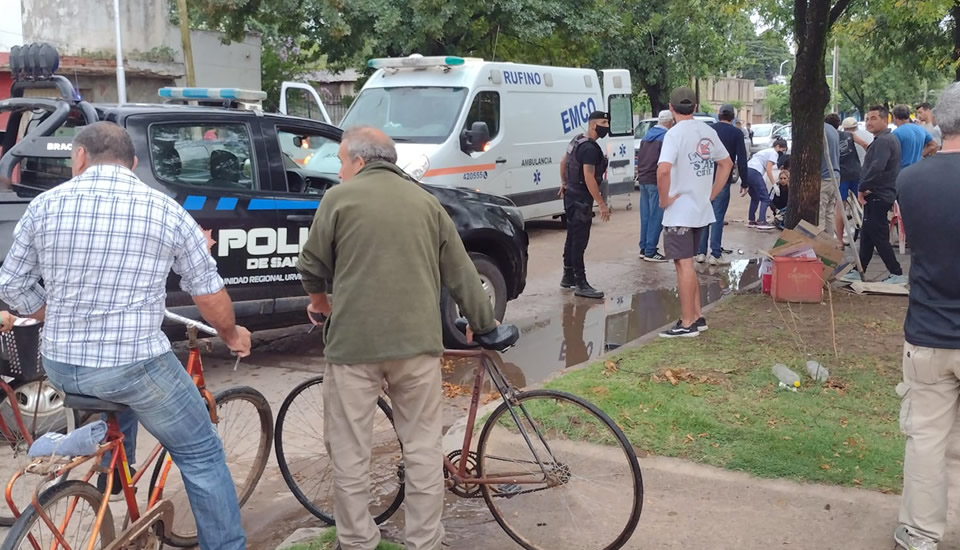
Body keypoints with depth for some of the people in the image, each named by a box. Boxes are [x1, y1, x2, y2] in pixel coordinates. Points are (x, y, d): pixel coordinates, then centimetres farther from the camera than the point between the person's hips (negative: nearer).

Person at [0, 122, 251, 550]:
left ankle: (112, 485, 47)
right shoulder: (166, 211, -6)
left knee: (118, 402, 37)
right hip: (135, 367, -4)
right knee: (202, 456, 11)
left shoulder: (46, 205, 0)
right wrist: (231, 334, 19)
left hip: (60, 367, 4)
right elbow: (209, 294, 0)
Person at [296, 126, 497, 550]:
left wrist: (319, 301, 29)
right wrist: (484, 323, 26)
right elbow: (461, 272, 14)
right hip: (417, 341, 3)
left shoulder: (340, 197, 2)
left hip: (354, 340, -3)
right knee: (423, 448, 11)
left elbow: (312, 266, 8)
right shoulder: (425, 201, 12)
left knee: (350, 452, 8)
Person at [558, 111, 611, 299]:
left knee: (572, 237, 17)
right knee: (579, 241, -8)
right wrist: (602, 204, -24)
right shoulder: (590, 149, -20)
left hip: (571, 194, 10)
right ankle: (580, 284, -7)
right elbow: (589, 178, -26)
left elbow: (563, 161, 22)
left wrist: (564, 183, 33)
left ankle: (568, 277, 27)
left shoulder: (577, 141, 11)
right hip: (581, 199, -10)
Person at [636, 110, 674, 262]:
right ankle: (650, 251, -4)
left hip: (643, 180, 8)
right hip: (656, 181, -8)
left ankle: (644, 249, 17)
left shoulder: (647, 135, 14)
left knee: (645, 216, 13)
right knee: (656, 217, -4)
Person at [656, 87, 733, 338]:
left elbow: (663, 170, -28)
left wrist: (664, 198, -14)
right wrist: (711, 194, 17)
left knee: (684, 264, -2)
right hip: (701, 209, 8)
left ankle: (687, 324, 3)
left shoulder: (675, 133, -15)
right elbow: (726, 164, 19)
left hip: (679, 211, -8)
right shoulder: (708, 132, 9)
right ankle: (697, 316, 22)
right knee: (687, 263, 18)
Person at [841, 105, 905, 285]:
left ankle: (897, 274, -3)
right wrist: (866, 188, 4)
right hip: (884, 194, 11)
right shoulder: (890, 139, 17)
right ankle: (859, 271, 21)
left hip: (878, 196, -11)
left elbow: (876, 168, -32)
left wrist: (863, 188, -18)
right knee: (867, 235, 14)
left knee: (879, 236, -7)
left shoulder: (883, 141, -18)